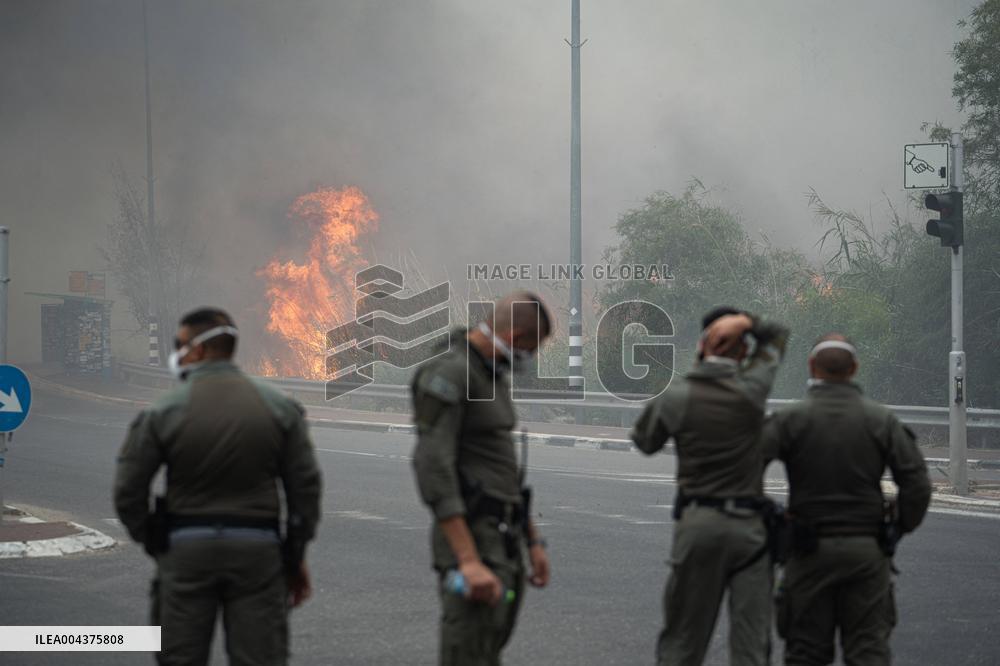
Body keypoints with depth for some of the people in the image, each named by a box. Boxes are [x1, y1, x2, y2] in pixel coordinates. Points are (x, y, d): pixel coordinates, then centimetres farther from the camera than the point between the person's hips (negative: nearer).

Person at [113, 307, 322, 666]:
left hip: (186, 550, -1)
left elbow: (128, 491, -4)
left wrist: (153, 544, 10)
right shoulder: (280, 407, -1)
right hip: (258, 550, 1)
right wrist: (296, 556, 9)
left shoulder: (164, 412, -7)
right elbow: (305, 487, 0)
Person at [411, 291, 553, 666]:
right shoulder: (447, 375, -15)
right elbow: (432, 470, -23)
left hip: (505, 542, 10)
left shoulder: (493, 377, 16)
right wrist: (469, 561, -28)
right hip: (471, 542, -10)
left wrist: (532, 541, 21)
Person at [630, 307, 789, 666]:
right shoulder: (751, 389, -3)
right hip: (749, 525, 0)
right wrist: (746, 322, -4)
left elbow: (644, 440, 11)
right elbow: (777, 335, 13)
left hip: (697, 522, 0)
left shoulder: (677, 395, -5)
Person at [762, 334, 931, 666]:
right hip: (867, 551, 1)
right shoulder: (881, 420, 0)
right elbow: (917, 483, -5)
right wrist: (901, 527, 9)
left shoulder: (790, 420, -5)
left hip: (809, 550, -1)